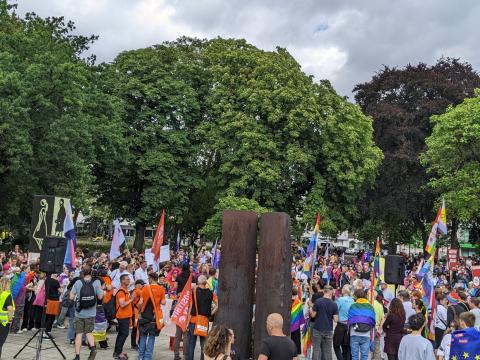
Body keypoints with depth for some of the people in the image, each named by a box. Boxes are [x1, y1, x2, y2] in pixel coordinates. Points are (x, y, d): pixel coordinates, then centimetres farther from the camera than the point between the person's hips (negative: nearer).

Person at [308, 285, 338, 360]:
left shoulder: (317, 301, -10)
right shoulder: (334, 304, -5)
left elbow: (313, 315, -4)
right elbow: (336, 319, -6)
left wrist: (310, 307, 12)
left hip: (317, 329, -1)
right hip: (329, 330, 2)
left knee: (316, 350, 5)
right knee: (327, 351, 10)